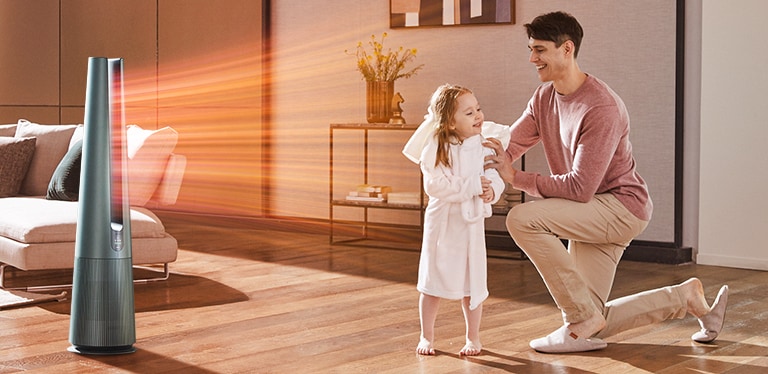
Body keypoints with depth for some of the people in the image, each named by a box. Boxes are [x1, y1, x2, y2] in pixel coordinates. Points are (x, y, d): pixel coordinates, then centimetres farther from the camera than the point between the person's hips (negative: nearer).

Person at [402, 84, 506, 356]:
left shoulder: (483, 146, -2)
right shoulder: (437, 148, -14)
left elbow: (495, 178, -1)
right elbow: (434, 185, -23)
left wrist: (492, 191, -23)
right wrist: (472, 185, -24)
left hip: (472, 223, 3)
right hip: (442, 223, -3)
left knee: (472, 285, 10)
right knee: (433, 284, 9)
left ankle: (473, 338, 26)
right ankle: (426, 337, 26)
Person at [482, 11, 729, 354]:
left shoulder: (602, 109, -24)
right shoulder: (544, 97, 3)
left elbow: (579, 187, -27)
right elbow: (509, 146, -2)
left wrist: (516, 178, -27)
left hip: (621, 206, -9)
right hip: (591, 218, 9)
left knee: (522, 218, -29)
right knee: (593, 326, 9)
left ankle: (582, 322, -17)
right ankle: (688, 297, 26)